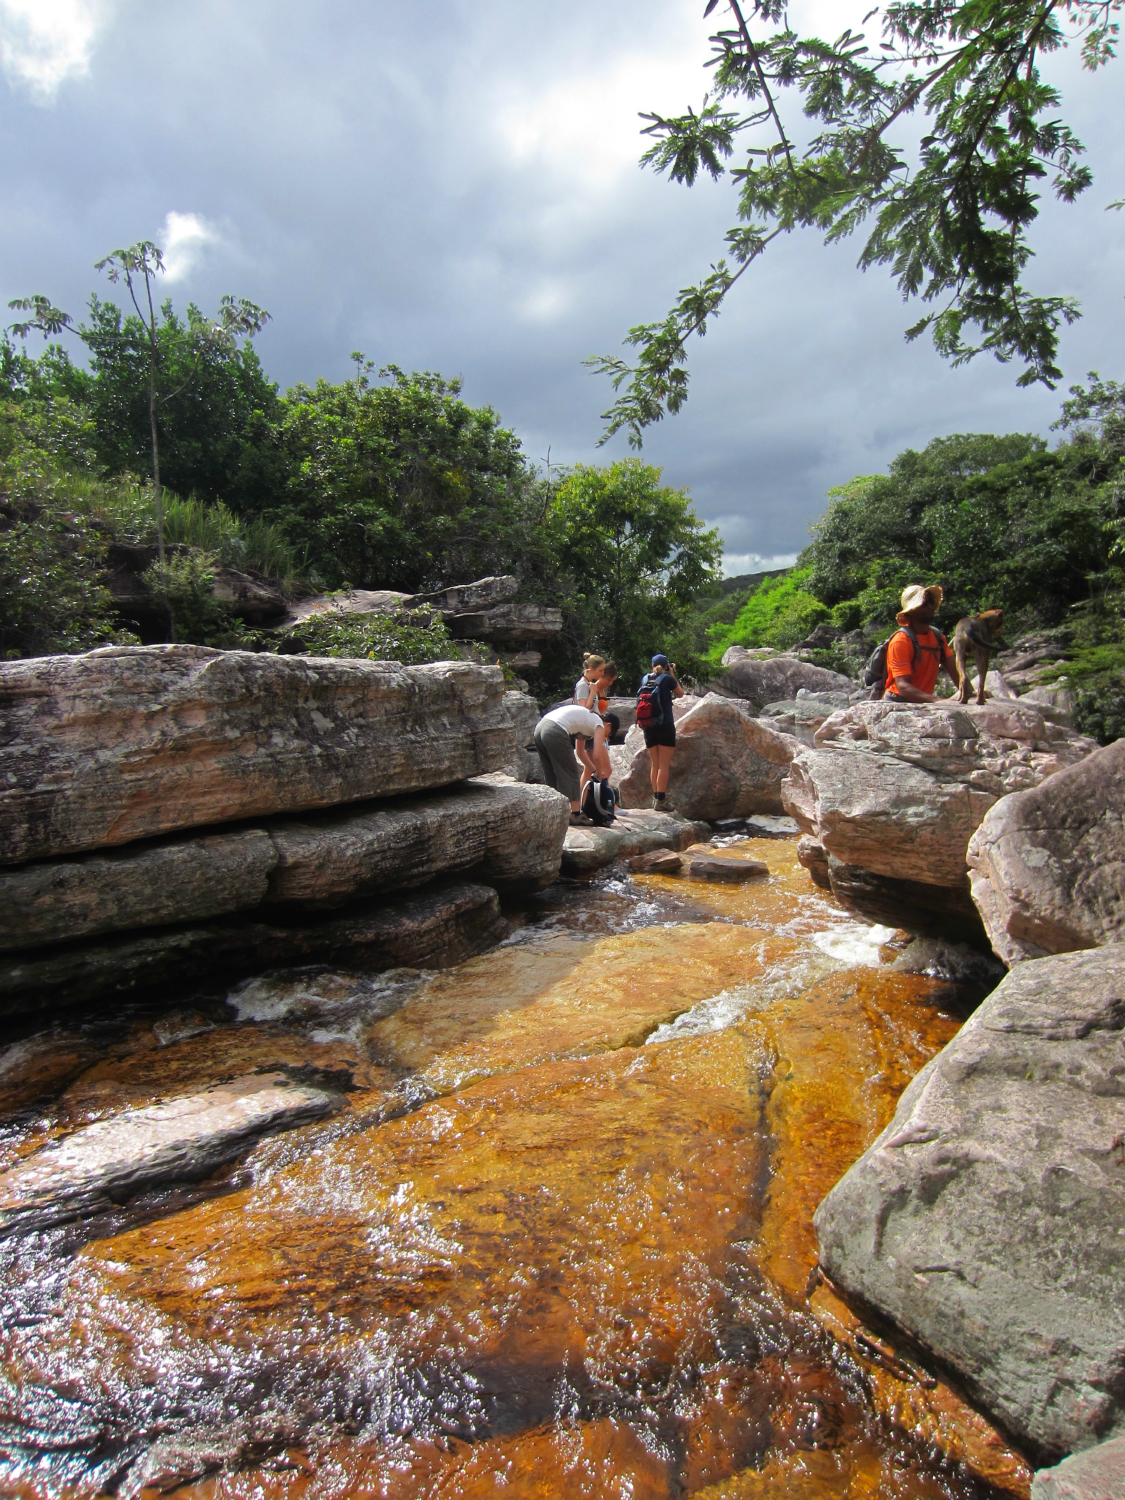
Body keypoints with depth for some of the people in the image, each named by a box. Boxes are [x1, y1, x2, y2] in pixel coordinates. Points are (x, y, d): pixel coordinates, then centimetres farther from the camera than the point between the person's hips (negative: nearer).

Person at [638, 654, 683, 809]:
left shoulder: (645, 679, 6)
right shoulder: (667, 679, -6)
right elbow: (680, 694, 10)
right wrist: (672, 674, 11)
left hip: (649, 727, 5)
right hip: (665, 726, -5)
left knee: (654, 764, 12)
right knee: (664, 765, -3)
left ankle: (655, 797, 16)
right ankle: (660, 799, -5)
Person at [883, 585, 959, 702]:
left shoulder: (938, 637, 9)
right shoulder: (901, 641, -14)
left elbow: (954, 671, 4)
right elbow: (902, 686, -22)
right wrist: (936, 701, -32)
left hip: (924, 703, 6)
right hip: (898, 703, -6)